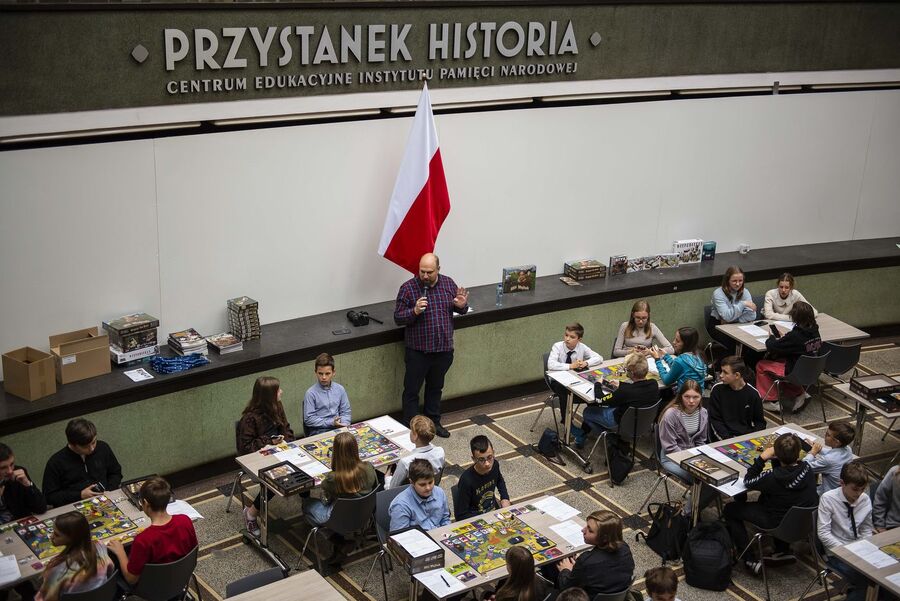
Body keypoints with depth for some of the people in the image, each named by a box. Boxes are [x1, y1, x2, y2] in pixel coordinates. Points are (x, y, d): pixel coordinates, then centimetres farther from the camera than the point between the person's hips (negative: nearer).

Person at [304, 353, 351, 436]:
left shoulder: (340, 389, 8)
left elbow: (345, 412, 15)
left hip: (338, 429, 4)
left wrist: (344, 425, -5)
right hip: (319, 431, -4)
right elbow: (308, 419, -6)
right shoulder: (310, 393, -5)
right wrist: (331, 423, -11)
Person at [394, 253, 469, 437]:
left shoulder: (448, 284, 0)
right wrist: (414, 311, -29)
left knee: (435, 387, 20)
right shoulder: (408, 288, -12)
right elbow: (397, 318, -11)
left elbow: (461, 309, 11)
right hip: (417, 350, -4)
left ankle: (434, 422, 35)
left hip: (443, 348, 4)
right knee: (412, 390, 4)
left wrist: (462, 306, -13)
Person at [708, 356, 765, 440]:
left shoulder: (753, 393, 1)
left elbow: (760, 422, 11)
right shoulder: (717, 390, -1)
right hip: (725, 437, -2)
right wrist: (728, 439, -14)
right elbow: (714, 420, 0)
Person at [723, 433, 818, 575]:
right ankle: (783, 551, 32)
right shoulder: (807, 468, -14)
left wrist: (762, 458, -15)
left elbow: (748, 481, -11)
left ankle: (751, 561, 8)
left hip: (779, 524, -6)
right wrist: (774, 460, -7)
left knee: (731, 509, 8)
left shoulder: (772, 478, -30)